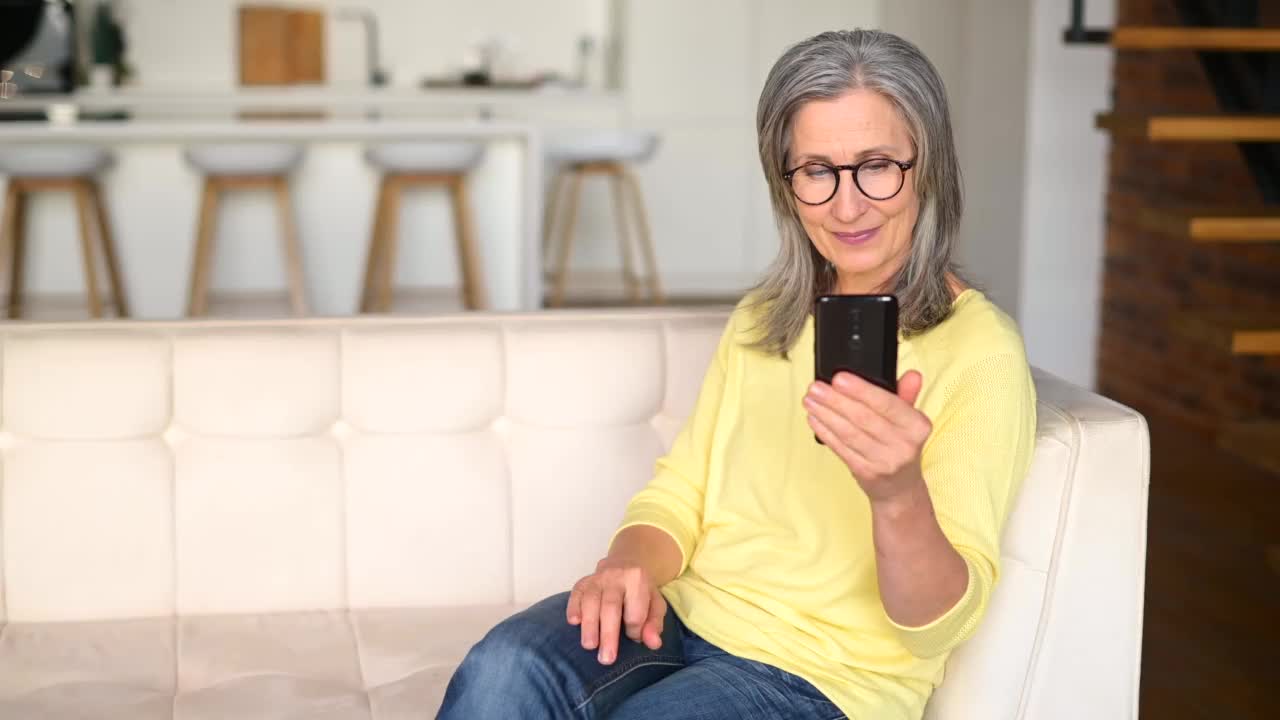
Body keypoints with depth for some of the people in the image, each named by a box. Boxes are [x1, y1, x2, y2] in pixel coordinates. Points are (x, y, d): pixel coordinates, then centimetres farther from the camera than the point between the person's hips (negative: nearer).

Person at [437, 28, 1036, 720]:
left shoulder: (980, 353, -10)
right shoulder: (760, 320, 13)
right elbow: (679, 493, 11)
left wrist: (898, 494, -36)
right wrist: (630, 564, -13)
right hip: (681, 616, 5)